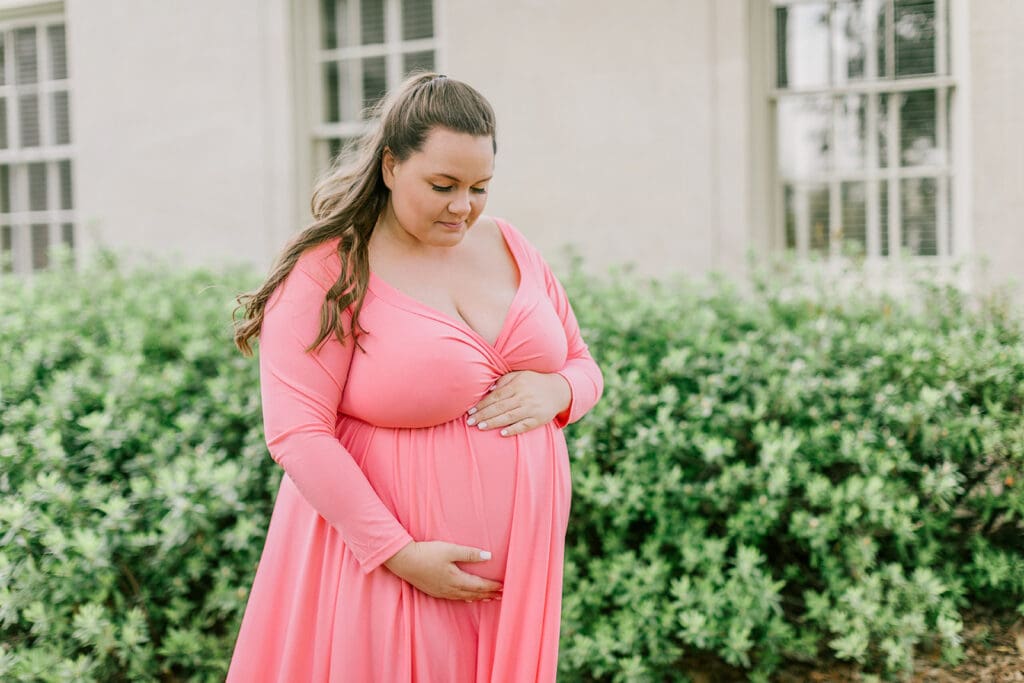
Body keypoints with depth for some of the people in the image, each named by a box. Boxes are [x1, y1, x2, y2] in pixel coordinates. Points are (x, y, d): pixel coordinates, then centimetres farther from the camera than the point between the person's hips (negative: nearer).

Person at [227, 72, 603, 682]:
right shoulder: (327, 273, -12)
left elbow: (583, 365, 14)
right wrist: (402, 555, -20)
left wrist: (556, 392, -10)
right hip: (387, 568, -5)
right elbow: (298, 434, -17)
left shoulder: (510, 247, 6)